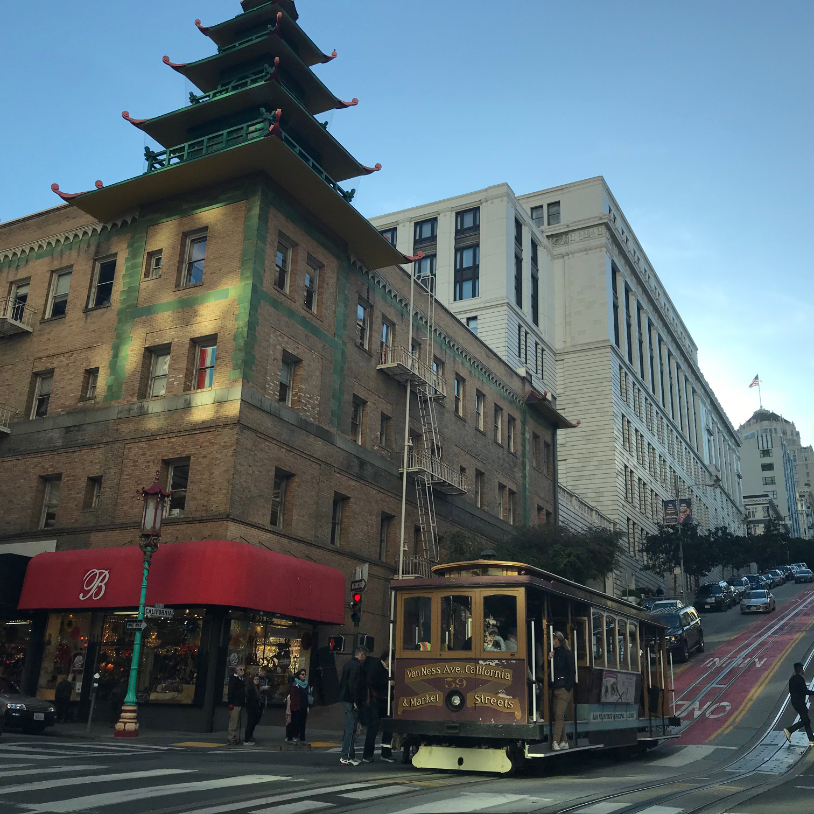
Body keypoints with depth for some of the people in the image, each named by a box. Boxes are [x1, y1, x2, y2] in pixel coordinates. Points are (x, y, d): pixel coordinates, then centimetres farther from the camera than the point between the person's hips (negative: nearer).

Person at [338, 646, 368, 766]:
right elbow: (354, 685, -22)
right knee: (351, 729, -7)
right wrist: (356, 701, -20)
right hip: (351, 701, -10)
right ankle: (346, 757, -6)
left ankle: (350, 756, 21)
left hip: (345, 700, 11)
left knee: (349, 728, 15)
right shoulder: (356, 665, -15)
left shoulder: (348, 663, 17)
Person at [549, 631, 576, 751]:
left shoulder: (566, 653, -5)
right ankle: (563, 741, 14)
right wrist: (549, 659, -8)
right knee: (558, 715, 8)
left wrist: (567, 687, -12)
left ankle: (555, 742, -12)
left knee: (559, 715, -10)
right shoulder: (553, 653, 13)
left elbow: (572, 671, -8)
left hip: (563, 689, -7)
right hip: (555, 689, 7)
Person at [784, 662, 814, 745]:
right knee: (805, 720, -4)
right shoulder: (800, 679, -16)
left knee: (806, 720, 10)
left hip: (794, 701, 9)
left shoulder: (792, 679, 10)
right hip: (800, 702, -9)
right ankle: (789, 730, -8)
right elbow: (805, 691, -19)